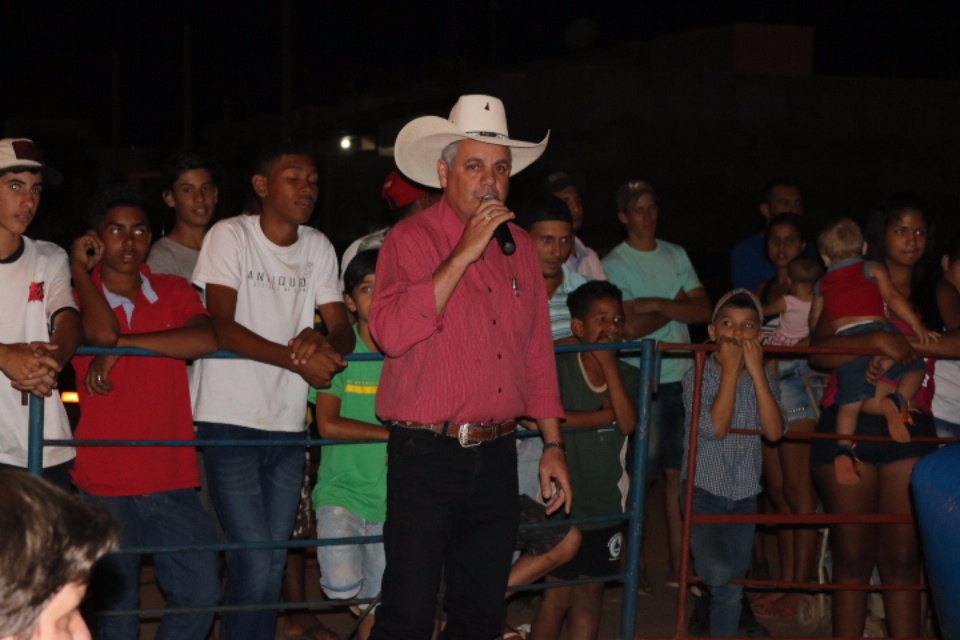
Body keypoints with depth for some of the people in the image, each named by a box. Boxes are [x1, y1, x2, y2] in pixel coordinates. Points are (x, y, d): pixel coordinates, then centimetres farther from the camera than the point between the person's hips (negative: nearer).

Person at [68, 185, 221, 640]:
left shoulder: (175, 293, 8)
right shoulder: (78, 297, 2)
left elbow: (206, 340, -14)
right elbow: (101, 333, -22)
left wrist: (121, 345, -15)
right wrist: (78, 270, -7)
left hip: (173, 481, 3)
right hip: (105, 483, -3)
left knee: (201, 594, 1)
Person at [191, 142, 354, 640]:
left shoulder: (318, 248, 10)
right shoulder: (230, 235, -5)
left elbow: (343, 330, 4)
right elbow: (221, 327, -15)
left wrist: (324, 344, -20)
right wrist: (297, 358, -24)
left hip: (287, 426, 5)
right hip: (229, 419, -5)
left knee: (274, 563, 9)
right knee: (254, 563, -11)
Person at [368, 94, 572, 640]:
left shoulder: (521, 248, 13)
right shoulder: (411, 239, -4)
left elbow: (538, 354, 18)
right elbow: (392, 333, -21)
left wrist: (553, 446, 15)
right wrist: (465, 253, -18)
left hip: (497, 456, 5)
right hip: (426, 456, -5)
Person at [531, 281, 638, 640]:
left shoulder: (629, 376, 5)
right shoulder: (560, 368, -8)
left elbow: (628, 422, -12)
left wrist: (609, 363, -12)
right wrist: (605, 415, -14)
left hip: (606, 505, 4)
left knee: (590, 595, 12)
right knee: (558, 594, 0)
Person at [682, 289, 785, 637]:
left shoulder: (764, 379, 1)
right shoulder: (698, 376, -8)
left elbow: (774, 431, -14)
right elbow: (715, 428, -22)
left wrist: (756, 371, -18)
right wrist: (730, 368, -19)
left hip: (744, 494, 4)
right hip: (703, 489, -3)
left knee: (732, 588, 6)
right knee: (718, 573, -26)